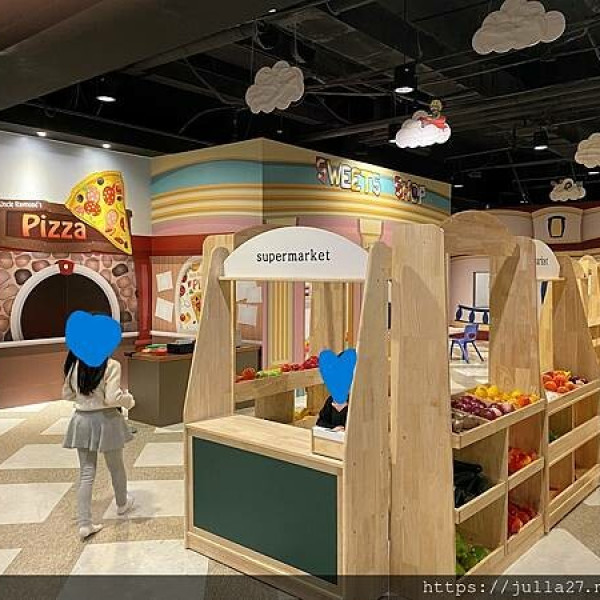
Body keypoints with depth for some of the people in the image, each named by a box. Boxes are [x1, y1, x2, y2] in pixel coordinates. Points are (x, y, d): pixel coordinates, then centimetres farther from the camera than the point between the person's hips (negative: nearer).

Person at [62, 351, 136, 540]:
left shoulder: (74, 365, -2)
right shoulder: (111, 365, -19)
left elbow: (67, 394, 8)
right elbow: (113, 398, -22)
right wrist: (129, 400, -3)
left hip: (82, 421, 4)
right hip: (105, 420, -4)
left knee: (86, 472, 11)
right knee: (116, 467, 19)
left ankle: (84, 523, 9)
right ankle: (122, 504, 41)